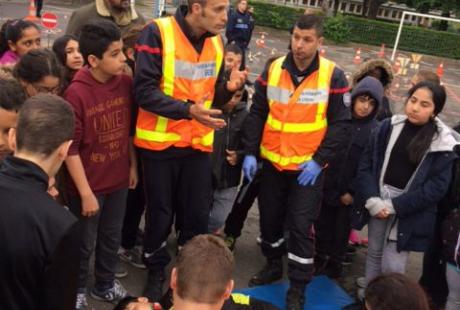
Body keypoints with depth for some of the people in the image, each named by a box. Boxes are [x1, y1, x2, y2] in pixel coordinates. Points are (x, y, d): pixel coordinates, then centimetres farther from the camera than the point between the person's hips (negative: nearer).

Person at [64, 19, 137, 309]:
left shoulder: (126, 83, -5)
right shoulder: (76, 93, -21)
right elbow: (71, 148, -17)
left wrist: (133, 165, 11)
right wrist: (86, 193, -15)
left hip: (118, 180, 5)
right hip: (89, 186, -5)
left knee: (112, 237, 20)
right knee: (84, 244, 13)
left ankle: (105, 284, 41)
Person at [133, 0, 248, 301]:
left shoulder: (217, 41, 2)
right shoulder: (157, 32, -16)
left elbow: (212, 97, 9)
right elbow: (144, 91, -20)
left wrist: (228, 87, -12)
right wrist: (188, 110, -29)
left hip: (199, 143, 4)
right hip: (159, 142, -4)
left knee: (197, 213, 10)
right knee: (160, 213, 11)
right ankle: (156, 272, 33)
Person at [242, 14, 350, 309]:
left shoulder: (333, 76, -9)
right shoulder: (273, 70, 0)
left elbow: (340, 123, -7)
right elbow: (257, 114, 4)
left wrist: (319, 160, -14)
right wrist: (250, 152, -3)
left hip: (308, 166, -3)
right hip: (271, 162, 4)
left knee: (301, 225, -1)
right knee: (270, 218, 15)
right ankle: (273, 265, 39)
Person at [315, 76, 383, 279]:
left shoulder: (376, 131, -8)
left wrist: (353, 191, -12)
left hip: (349, 192, -2)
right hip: (326, 186, 2)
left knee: (341, 230, 14)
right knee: (322, 226, 14)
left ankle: (335, 264, 33)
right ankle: (320, 259, 35)